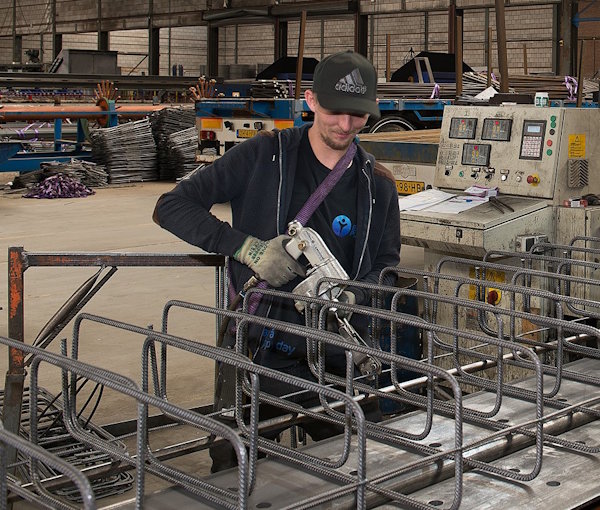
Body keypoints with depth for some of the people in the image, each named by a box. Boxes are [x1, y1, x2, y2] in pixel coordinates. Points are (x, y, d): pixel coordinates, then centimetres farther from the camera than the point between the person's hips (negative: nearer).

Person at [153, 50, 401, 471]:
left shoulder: (377, 184, 5)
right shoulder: (264, 156, -6)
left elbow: (388, 264, 10)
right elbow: (172, 207, -9)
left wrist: (352, 295, -13)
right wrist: (248, 248, -22)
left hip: (340, 356, 3)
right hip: (261, 350, -3)